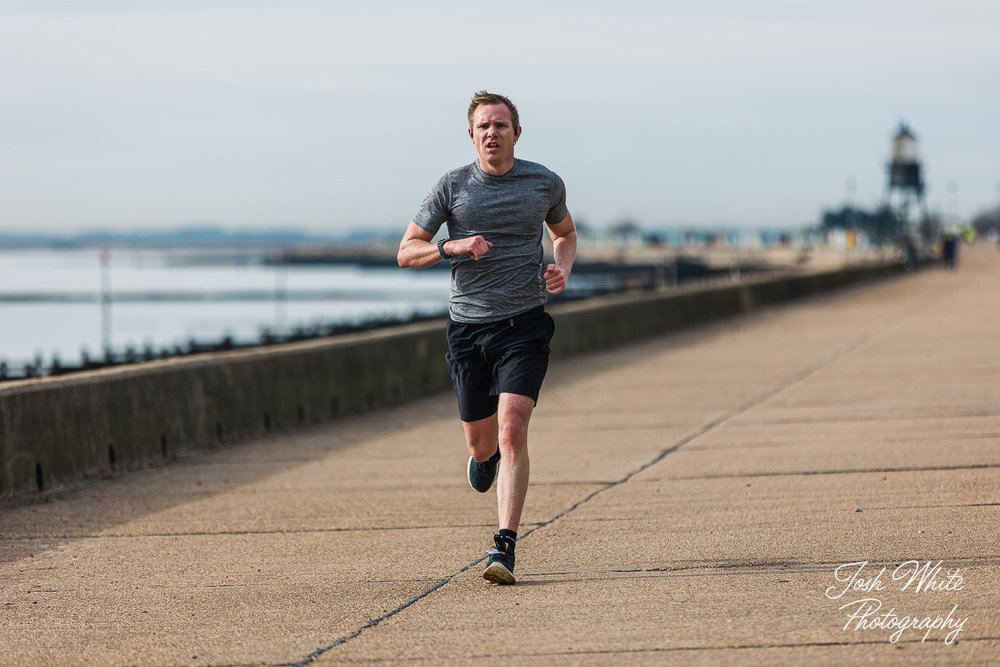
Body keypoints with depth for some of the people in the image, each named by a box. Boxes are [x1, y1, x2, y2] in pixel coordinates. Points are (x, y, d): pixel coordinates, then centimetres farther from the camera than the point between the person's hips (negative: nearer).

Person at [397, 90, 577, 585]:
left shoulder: (545, 183, 3)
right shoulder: (452, 186, 0)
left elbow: (565, 233, 23)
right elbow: (407, 252, 3)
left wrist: (562, 268, 1)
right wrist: (452, 247, -16)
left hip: (524, 325, -1)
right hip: (468, 326, 1)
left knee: (512, 431, -17)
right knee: (480, 440, 10)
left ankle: (505, 547, -18)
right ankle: (486, 456, 50)